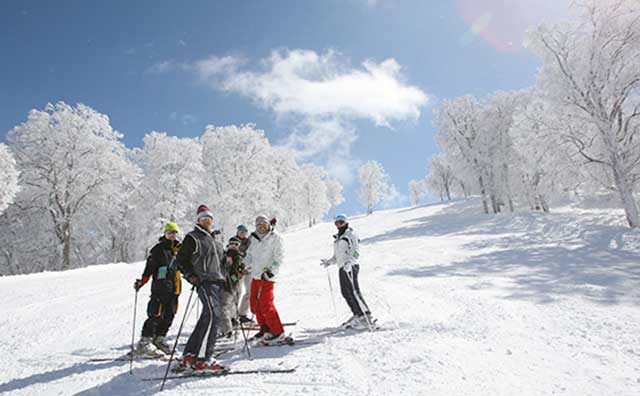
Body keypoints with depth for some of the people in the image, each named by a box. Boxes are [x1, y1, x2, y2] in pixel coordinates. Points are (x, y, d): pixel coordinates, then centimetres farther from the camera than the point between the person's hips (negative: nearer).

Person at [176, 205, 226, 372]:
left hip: (218, 282, 8)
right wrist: (191, 276, -12)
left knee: (207, 318, 9)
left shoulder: (215, 241, 24)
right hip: (205, 281, -8)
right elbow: (180, 260, -1)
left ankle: (189, 355, 19)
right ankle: (204, 359, -19)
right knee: (213, 315, -21)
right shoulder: (192, 238, 2)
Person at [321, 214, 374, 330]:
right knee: (345, 292, 5)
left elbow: (356, 252, -11)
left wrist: (349, 262, -25)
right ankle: (357, 314, 15)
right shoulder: (337, 239, 22)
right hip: (342, 268, 8)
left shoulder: (351, 235, -1)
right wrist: (328, 262, 12)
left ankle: (366, 316, -9)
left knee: (353, 291, -13)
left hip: (350, 267, -8)